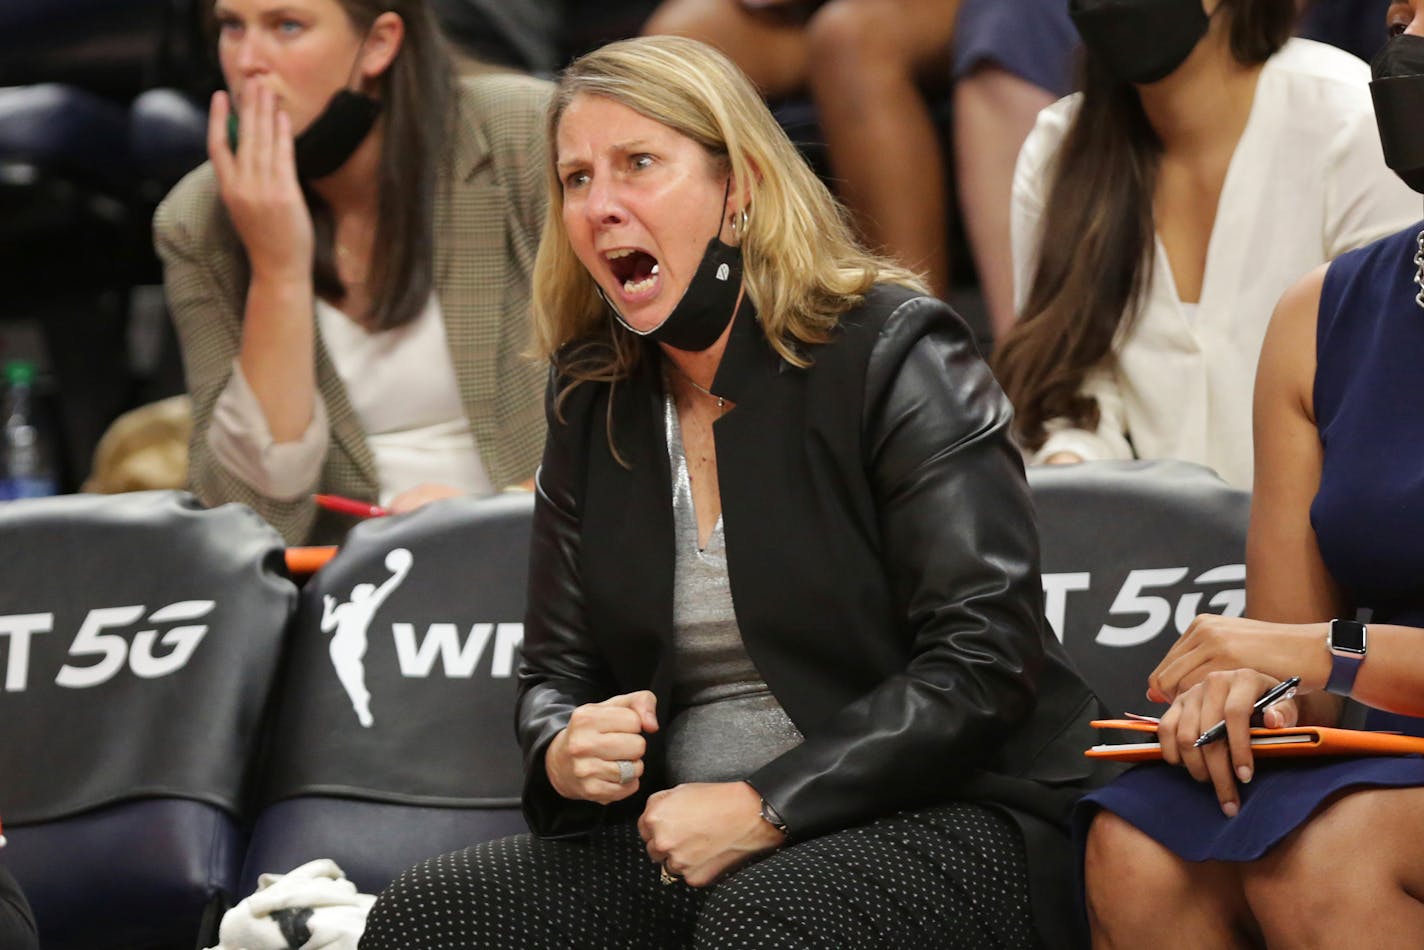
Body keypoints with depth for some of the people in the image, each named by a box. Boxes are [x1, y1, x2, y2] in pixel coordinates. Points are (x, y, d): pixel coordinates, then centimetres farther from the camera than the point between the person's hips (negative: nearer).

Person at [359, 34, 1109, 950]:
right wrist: (564, 753, -10)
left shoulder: (893, 356, -6)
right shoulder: (596, 404, 12)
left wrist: (764, 808, -18)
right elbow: (556, 670, 17)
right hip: (674, 839, 6)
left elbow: (984, 661, -14)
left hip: (938, 826, -5)